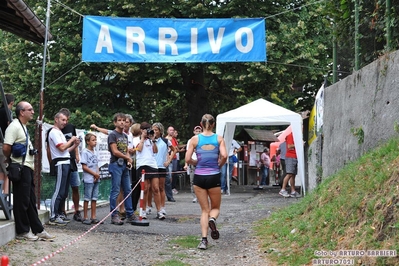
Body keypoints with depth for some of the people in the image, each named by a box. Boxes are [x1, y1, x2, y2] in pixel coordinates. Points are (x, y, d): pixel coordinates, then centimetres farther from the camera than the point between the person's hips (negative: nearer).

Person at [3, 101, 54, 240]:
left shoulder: (24, 127, 18)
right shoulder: (14, 126, -14)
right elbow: (6, 148, -21)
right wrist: (11, 159, -5)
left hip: (28, 168, 10)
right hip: (21, 169, -10)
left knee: (31, 201, 12)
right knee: (22, 201, -3)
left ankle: (37, 230, 17)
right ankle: (22, 231, 4)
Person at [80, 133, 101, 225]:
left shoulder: (94, 152, 14)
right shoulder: (85, 152, -8)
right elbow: (84, 166, -12)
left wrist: (98, 174, -3)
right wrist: (94, 174, -11)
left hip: (96, 179, 7)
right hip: (88, 179, -7)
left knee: (94, 198, 8)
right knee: (87, 198, -3)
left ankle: (93, 217, 13)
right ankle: (85, 218, 2)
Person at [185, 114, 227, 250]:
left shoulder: (195, 139, 1)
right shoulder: (219, 139, 1)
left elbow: (188, 159, -4)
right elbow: (224, 156, -12)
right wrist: (219, 165, 7)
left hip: (199, 176, 1)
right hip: (214, 176, -1)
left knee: (205, 210, 11)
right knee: (215, 207, 17)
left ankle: (204, 239, -3)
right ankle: (212, 219, -19)